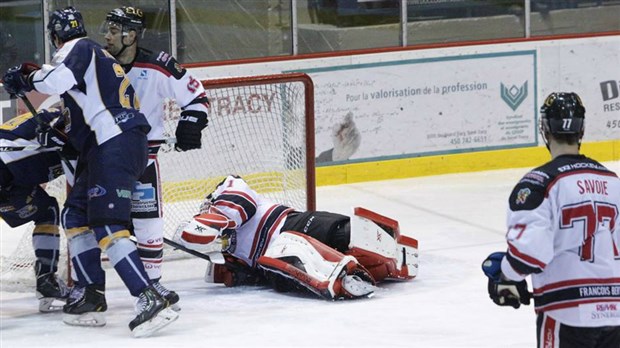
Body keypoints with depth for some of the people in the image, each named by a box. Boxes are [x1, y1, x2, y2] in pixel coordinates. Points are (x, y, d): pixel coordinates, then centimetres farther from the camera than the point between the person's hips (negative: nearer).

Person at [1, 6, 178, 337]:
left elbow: (59, 79, -22)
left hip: (116, 145, -10)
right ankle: (92, 297, 18)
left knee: (106, 225, -18)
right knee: (75, 214, 18)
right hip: (107, 147, 10)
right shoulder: (96, 57, 29)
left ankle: (151, 300, -28)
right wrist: (55, 134, 19)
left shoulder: (78, 48, 0)